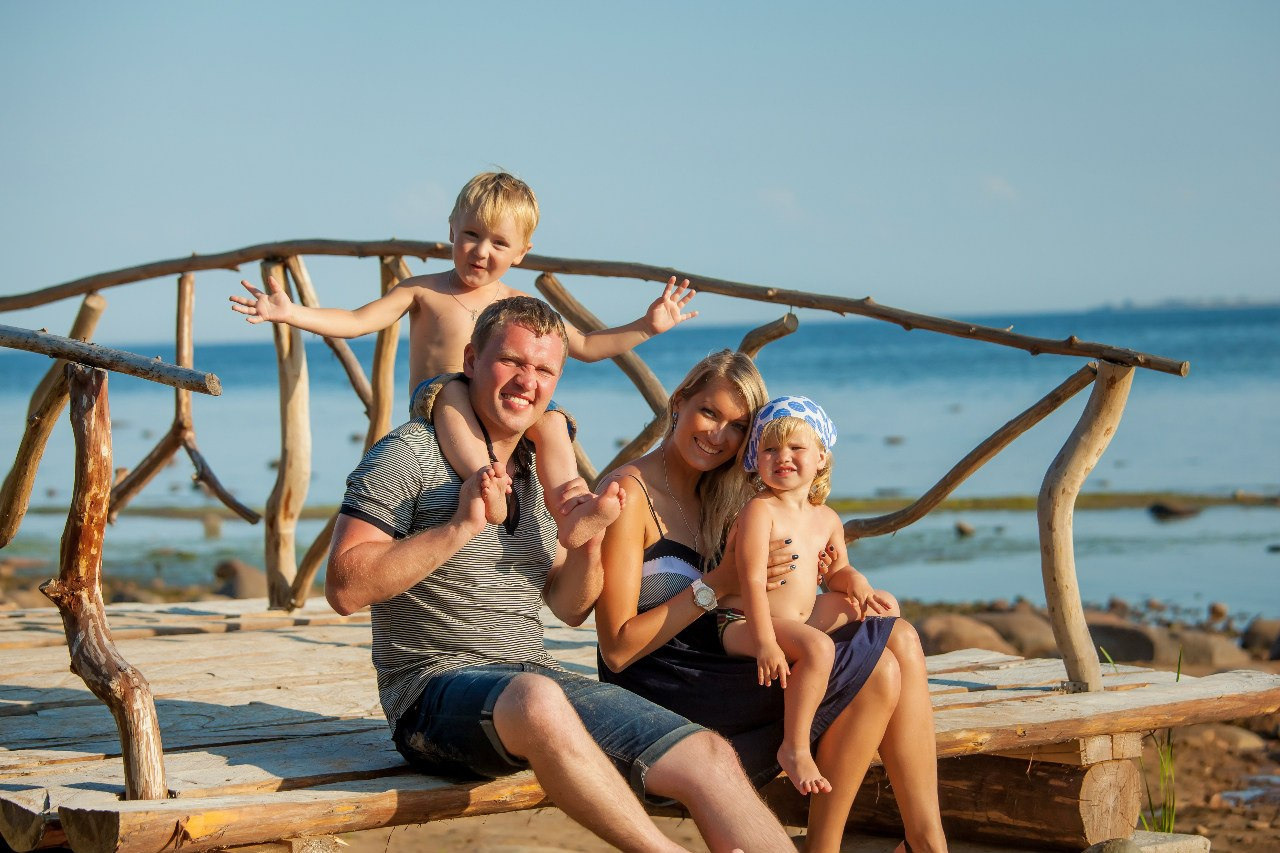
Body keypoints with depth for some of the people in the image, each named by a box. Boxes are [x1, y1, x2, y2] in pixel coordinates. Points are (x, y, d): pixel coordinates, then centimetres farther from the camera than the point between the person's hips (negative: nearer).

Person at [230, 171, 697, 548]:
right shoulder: (425, 292, 9)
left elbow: (585, 346, 21)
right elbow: (356, 321, 2)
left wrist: (647, 327, 13)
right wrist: (291, 312, -12)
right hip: (433, 412, -3)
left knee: (551, 419, -29)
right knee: (451, 392, -38)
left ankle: (571, 513, -46)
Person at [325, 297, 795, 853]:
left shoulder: (539, 472, 16)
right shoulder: (410, 455, -5)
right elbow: (344, 589, -14)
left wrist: (590, 541, -1)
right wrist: (460, 528, -20)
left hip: (538, 678, 7)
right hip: (437, 689, -7)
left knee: (708, 754, -14)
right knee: (536, 697, -41)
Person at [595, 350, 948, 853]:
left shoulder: (712, 497, 15)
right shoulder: (631, 493, -11)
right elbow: (617, 649, -15)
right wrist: (718, 585, -18)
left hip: (716, 669, 8)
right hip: (658, 688, -8)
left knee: (900, 640, -2)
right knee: (877, 671, -13)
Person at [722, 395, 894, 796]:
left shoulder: (827, 519, 9)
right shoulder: (760, 511, -15)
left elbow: (836, 571, 22)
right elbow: (753, 581, -23)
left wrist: (857, 584, -3)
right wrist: (765, 642, -32)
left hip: (802, 617, 9)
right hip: (744, 625, -9)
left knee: (882, 610, 15)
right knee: (817, 647, -37)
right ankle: (795, 748, -25)